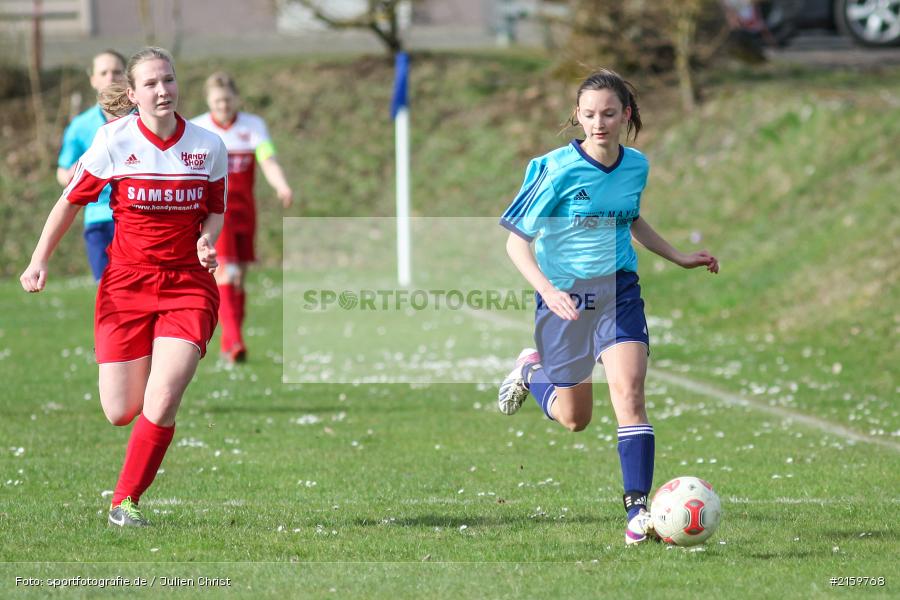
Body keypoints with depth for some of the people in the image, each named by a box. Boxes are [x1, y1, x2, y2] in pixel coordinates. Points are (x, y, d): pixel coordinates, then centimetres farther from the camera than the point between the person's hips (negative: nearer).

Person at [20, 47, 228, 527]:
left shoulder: (208, 146, -1)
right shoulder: (114, 143, -5)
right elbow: (71, 201, 5)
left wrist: (207, 239, -8)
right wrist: (39, 261, 1)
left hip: (188, 284, 0)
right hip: (126, 284, 0)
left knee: (162, 402, -17)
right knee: (120, 413, -4)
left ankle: (126, 500, 2)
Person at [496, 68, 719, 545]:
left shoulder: (636, 166, 1)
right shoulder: (556, 169, -15)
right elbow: (516, 240, -13)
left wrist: (678, 257, 21)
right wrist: (548, 290, -27)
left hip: (618, 291, 2)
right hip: (564, 295, -2)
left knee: (628, 391, -20)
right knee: (574, 419, 10)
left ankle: (638, 510, -20)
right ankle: (531, 371, 43)